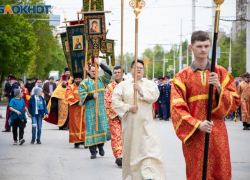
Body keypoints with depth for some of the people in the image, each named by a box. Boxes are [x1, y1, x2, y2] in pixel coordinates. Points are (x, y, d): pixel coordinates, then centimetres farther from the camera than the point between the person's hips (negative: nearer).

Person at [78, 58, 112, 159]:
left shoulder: (101, 80, 13)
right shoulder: (85, 83, 6)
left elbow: (109, 73, 0)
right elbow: (82, 95, -1)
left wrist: (100, 64, -7)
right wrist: (92, 96, -14)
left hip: (101, 109, 2)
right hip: (90, 110, -2)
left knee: (104, 127, -4)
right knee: (91, 129, -6)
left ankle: (101, 145, 20)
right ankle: (93, 151, -3)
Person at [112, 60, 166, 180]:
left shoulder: (149, 84, 11)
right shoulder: (123, 85, 9)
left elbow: (155, 95, -7)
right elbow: (115, 100, -1)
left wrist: (141, 90, -16)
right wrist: (128, 107, -13)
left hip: (145, 123, 0)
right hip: (130, 124, 1)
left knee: (149, 147, -13)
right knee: (130, 148, 5)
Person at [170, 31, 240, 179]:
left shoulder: (221, 73, 9)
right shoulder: (182, 77, 4)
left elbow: (234, 102, 5)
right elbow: (177, 108, -3)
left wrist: (219, 88, -13)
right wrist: (197, 124, -17)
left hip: (217, 134, 2)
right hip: (193, 134, -1)